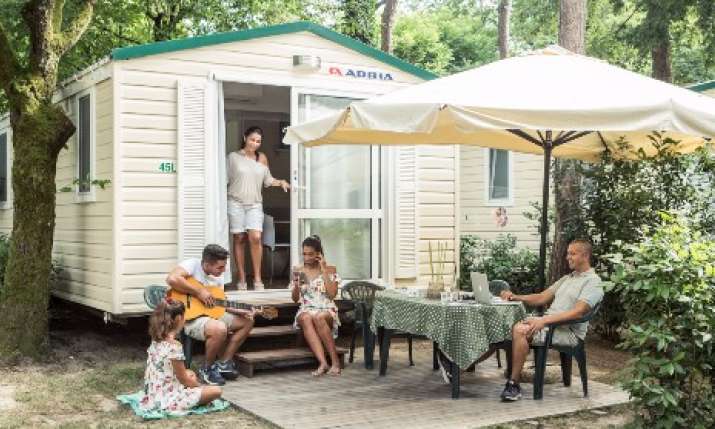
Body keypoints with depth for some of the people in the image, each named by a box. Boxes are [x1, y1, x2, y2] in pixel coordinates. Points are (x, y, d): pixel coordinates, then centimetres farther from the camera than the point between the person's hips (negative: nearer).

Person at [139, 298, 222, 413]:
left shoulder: (155, 342, 4)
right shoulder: (174, 346, -21)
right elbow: (183, 379, -13)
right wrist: (199, 386, 6)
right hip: (168, 399, -9)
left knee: (190, 373, 28)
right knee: (216, 391, -8)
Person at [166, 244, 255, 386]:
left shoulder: (217, 277, 8)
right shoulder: (193, 265, -16)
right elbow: (172, 279, -34)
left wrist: (240, 312, -2)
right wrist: (199, 292, -27)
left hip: (211, 314, 9)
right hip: (189, 317, -9)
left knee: (247, 321, 8)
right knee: (219, 329, -37)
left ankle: (224, 363, 9)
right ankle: (207, 369, -11)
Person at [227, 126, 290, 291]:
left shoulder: (262, 158, 10)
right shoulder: (233, 157, 4)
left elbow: (268, 180, 15)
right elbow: (226, 178, 3)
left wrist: (281, 182, -2)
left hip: (255, 204, 1)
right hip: (236, 202, -1)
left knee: (255, 238, -13)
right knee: (239, 239, 1)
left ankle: (257, 279, -7)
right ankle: (242, 278, 8)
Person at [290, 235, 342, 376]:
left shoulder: (330, 270, 7)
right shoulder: (299, 271, 13)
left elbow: (332, 294, -6)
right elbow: (295, 299, 11)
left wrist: (324, 271, -7)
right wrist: (296, 282, -8)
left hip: (326, 310, -2)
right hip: (306, 310, 2)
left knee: (318, 317, -39)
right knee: (306, 318, -37)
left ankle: (335, 360, -31)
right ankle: (323, 363, -47)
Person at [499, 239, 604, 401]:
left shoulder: (593, 282, -3)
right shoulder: (566, 279, 25)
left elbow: (578, 312, -18)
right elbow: (541, 298, 21)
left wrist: (544, 320, -26)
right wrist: (515, 297, 4)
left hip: (568, 331, -8)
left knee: (520, 330, -29)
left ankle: (514, 385, -24)